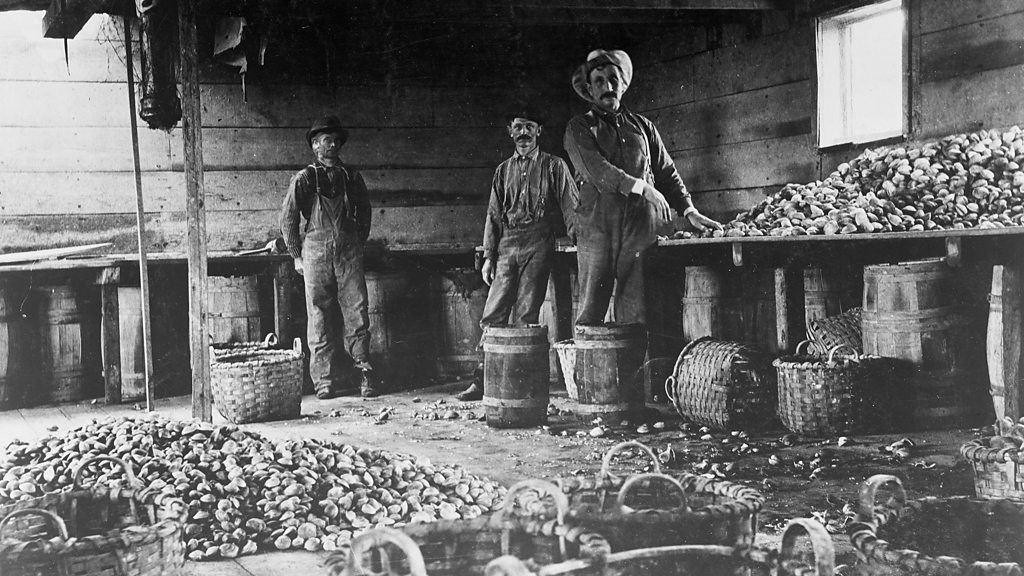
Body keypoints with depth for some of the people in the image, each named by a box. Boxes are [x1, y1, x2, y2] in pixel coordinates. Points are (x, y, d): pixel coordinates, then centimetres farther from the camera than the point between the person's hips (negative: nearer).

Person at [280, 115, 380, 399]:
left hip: (349, 252, 2)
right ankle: (325, 379, 4)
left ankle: (365, 374, -1)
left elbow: (364, 213, 22)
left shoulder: (352, 178, 13)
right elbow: (288, 219, 5)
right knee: (319, 317, 0)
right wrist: (297, 256, 5)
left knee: (357, 314, -4)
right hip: (316, 252, -2)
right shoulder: (304, 179, 4)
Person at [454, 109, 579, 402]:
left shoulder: (554, 166, 7)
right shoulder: (503, 171, 18)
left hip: (538, 244, -4)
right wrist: (488, 255, 9)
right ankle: (482, 381, -1)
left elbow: (570, 207, 3)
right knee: (493, 315, -2)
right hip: (507, 245, 4)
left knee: (526, 317, -6)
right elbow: (493, 215, 17)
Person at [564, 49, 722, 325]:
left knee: (634, 311, -2)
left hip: (640, 224, 3)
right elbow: (594, 168, -8)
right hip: (597, 226, -3)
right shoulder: (579, 127, 8)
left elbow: (666, 172, 20)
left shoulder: (642, 126, 19)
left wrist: (688, 210, 8)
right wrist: (639, 186, -13)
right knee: (591, 311, -5)